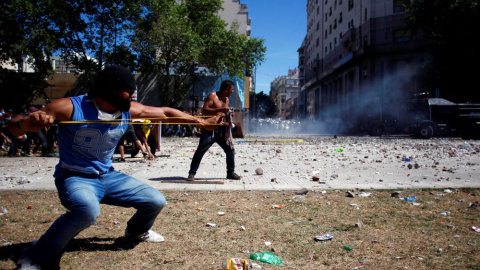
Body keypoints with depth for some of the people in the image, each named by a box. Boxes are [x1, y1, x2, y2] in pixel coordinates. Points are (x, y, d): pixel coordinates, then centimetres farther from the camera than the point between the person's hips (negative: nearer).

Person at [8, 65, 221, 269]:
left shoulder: (129, 110, -4)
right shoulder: (71, 107, -19)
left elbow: (165, 113, 7)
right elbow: (14, 127, -20)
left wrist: (202, 122, 6)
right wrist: (27, 122, -45)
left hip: (108, 176, 6)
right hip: (75, 177, -6)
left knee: (156, 201, 2)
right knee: (88, 210, -39)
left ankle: (137, 231, 38)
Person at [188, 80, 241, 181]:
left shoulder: (227, 99, 16)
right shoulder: (212, 96, -7)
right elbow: (204, 110, -17)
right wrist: (220, 110, -26)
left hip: (222, 129, 7)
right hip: (210, 129, -7)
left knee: (230, 150, 4)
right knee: (200, 151, -4)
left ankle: (230, 172, 18)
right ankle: (192, 173, 4)